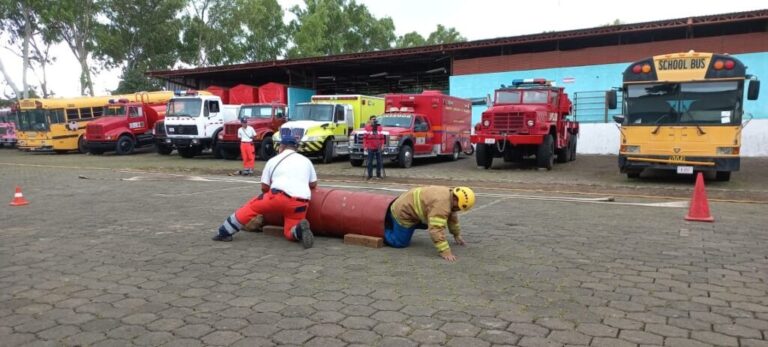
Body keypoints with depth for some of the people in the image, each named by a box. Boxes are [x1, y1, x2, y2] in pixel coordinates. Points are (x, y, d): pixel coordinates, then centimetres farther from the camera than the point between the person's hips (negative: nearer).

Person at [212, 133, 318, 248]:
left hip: (280, 196, -2)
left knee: (251, 206, 18)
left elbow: (264, 187, 18)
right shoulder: (306, 161, 23)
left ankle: (225, 232, 18)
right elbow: (313, 184, 24)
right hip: (301, 203, 2)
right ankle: (300, 230, -20)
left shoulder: (273, 160, 18)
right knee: (289, 232, 13)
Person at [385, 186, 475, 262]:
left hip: (409, 205, 10)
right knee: (401, 243, -10)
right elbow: (436, 229, -37)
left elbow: (452, 216, 16)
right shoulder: (441, 204, -33)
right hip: (403, 211, -10)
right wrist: (445, 251, -37)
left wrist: (457, 234, 23)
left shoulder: (449, 195, -1)